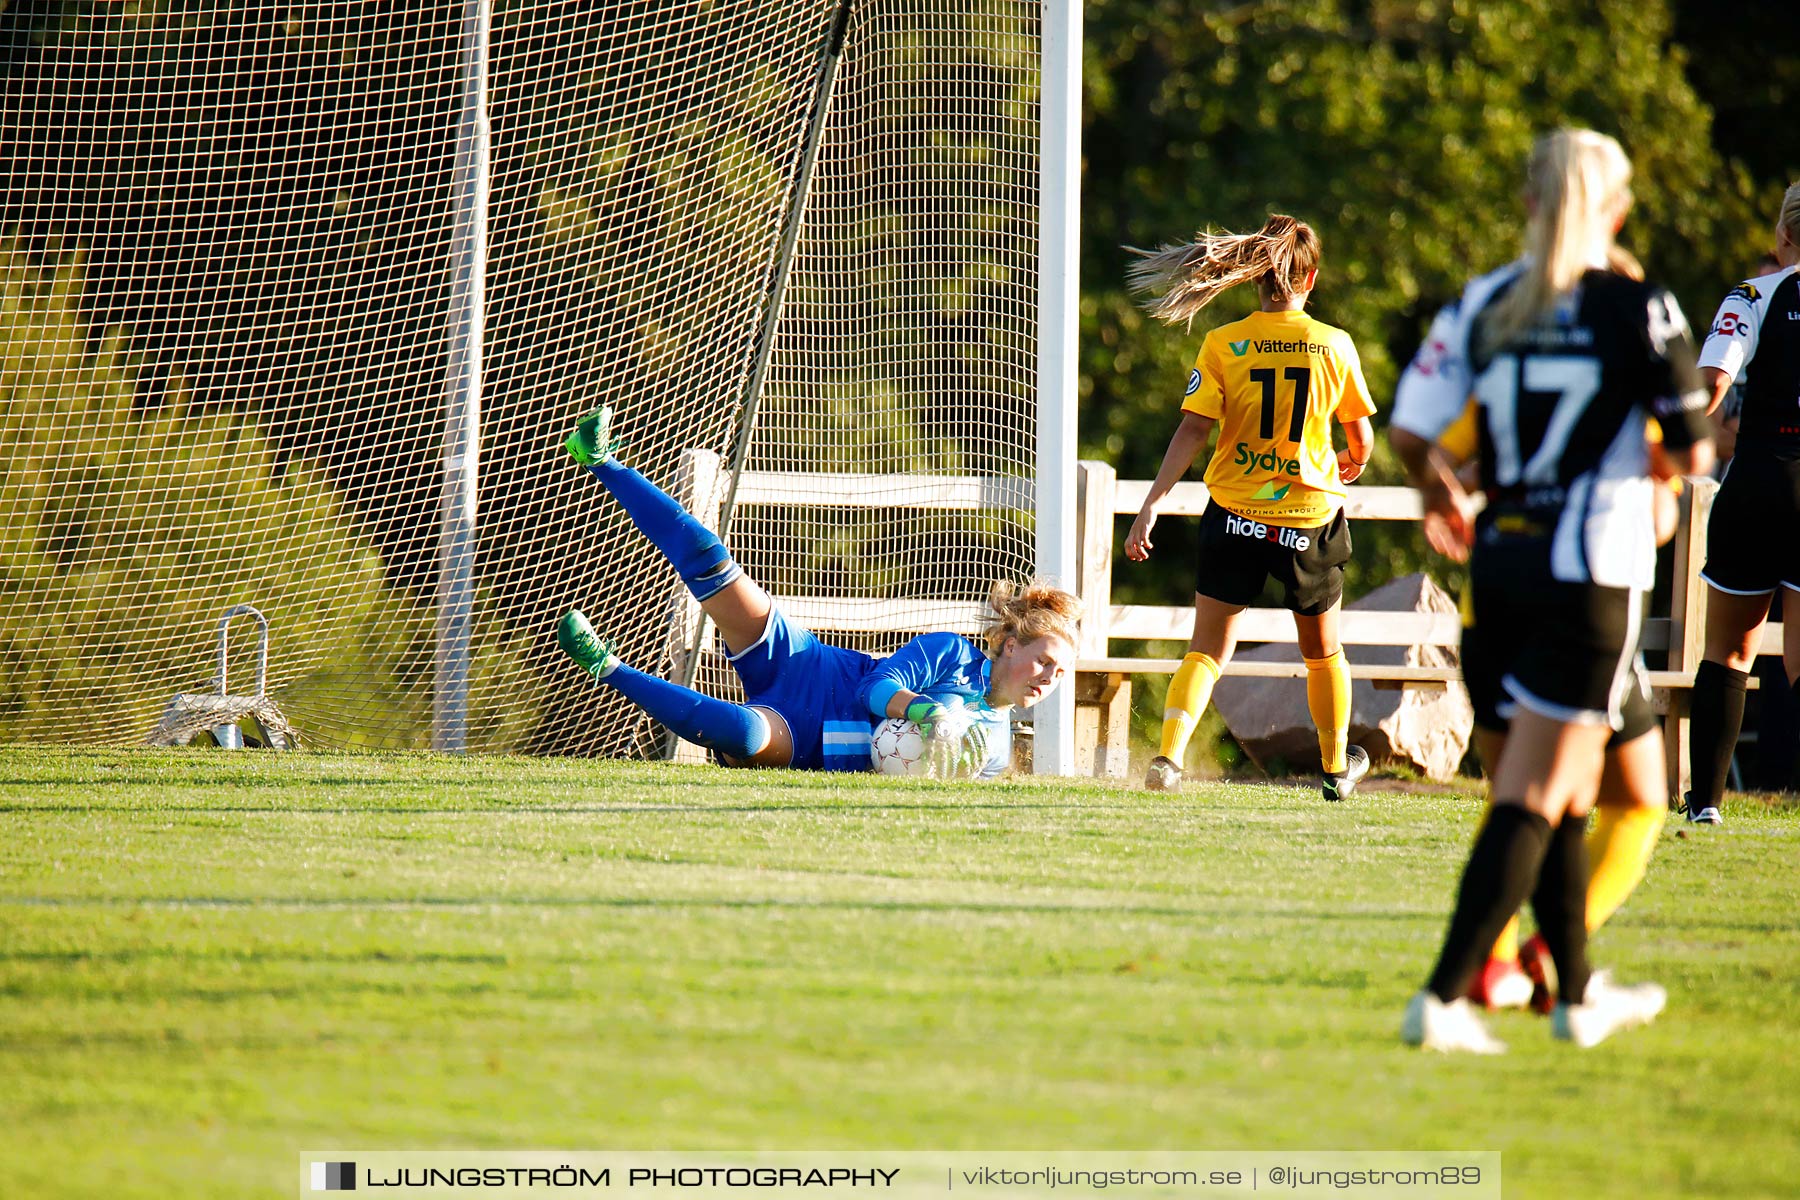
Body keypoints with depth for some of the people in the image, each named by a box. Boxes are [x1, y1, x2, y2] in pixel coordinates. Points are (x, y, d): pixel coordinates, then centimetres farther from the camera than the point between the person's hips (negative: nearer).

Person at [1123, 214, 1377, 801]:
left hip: (1234, 512, -1)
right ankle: (1337, 768, 34)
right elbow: (1361, 439, 7)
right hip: (1310, 515, 1)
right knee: (1322, 651, 20)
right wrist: (1352, 464, 31)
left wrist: (1151, 505, -11)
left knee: (1207, 649, 3)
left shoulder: (1223, 344, -6)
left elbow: (1193, 429, -12)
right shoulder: (1335, 345, -3)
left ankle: (1169, 753, -19)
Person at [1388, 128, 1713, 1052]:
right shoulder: (1638, 307, -8)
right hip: (1594, 576, -5)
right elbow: (1689, 455, -5)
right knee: (1533, 797, -5)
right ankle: (1443, 999, -13)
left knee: (1568, 788, 20)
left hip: (1499, 562, 5)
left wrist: (1440, 498, 21)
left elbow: (1411, 429, 1)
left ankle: (1579, 992, 30)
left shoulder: (1483, 303, 4)